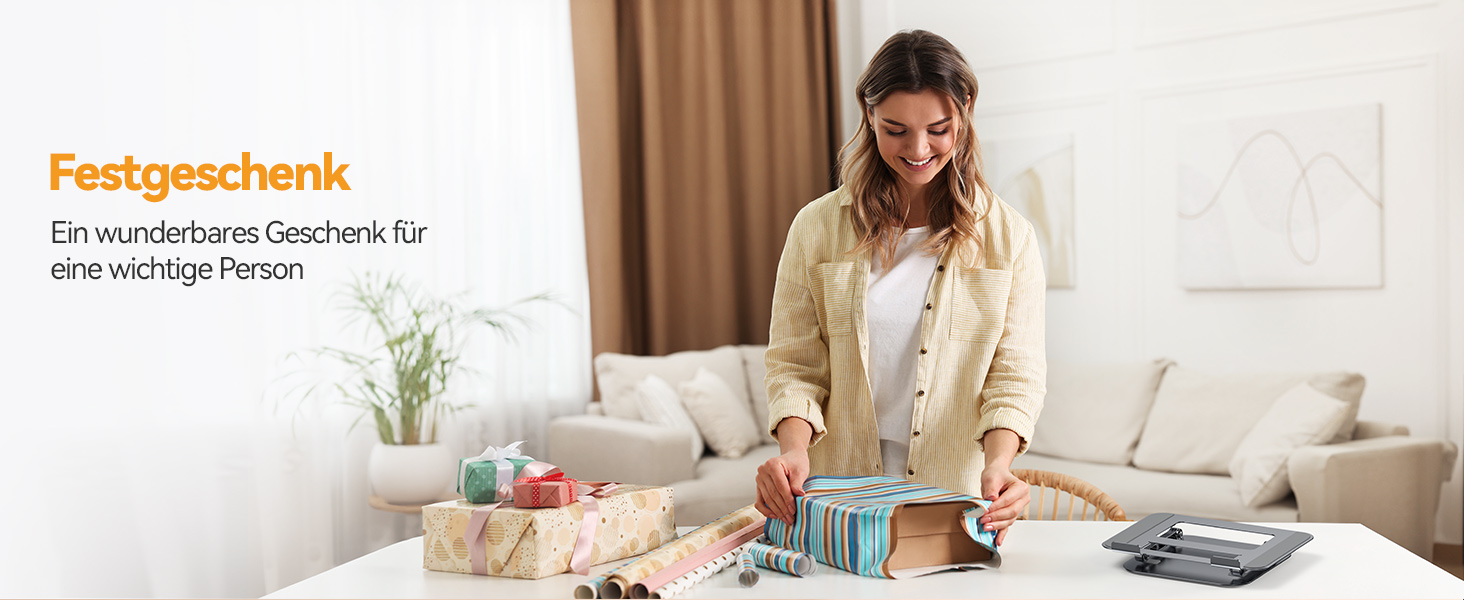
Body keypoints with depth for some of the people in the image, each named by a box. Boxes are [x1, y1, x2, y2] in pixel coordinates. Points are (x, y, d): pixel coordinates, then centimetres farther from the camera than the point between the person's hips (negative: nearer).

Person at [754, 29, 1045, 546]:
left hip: (960, 502, 0)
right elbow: (794, 364, 5)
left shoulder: (1009, 238, 5)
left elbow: (1015, 375, 1)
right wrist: (794, 448, -14)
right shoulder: (817, 227, 5)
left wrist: (997, 462, -18)